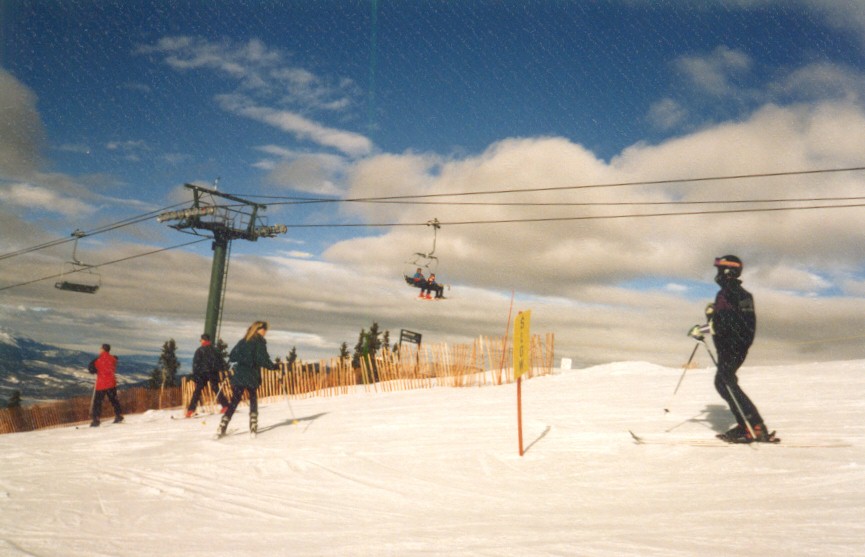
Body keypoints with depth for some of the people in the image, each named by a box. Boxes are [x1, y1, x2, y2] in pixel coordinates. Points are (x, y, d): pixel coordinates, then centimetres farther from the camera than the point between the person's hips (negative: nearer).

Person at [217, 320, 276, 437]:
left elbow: (232, 357, 8)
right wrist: (273, 367, -2)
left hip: (238, 376, 4)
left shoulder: (242, 341, 12)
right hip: (252, 377, -4)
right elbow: (263, 359, -12)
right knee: (253, 399, 14)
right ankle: (253, 427, 7)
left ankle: (222, 428, -4)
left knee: (234, 401, 7)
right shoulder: (260, 342, -3)